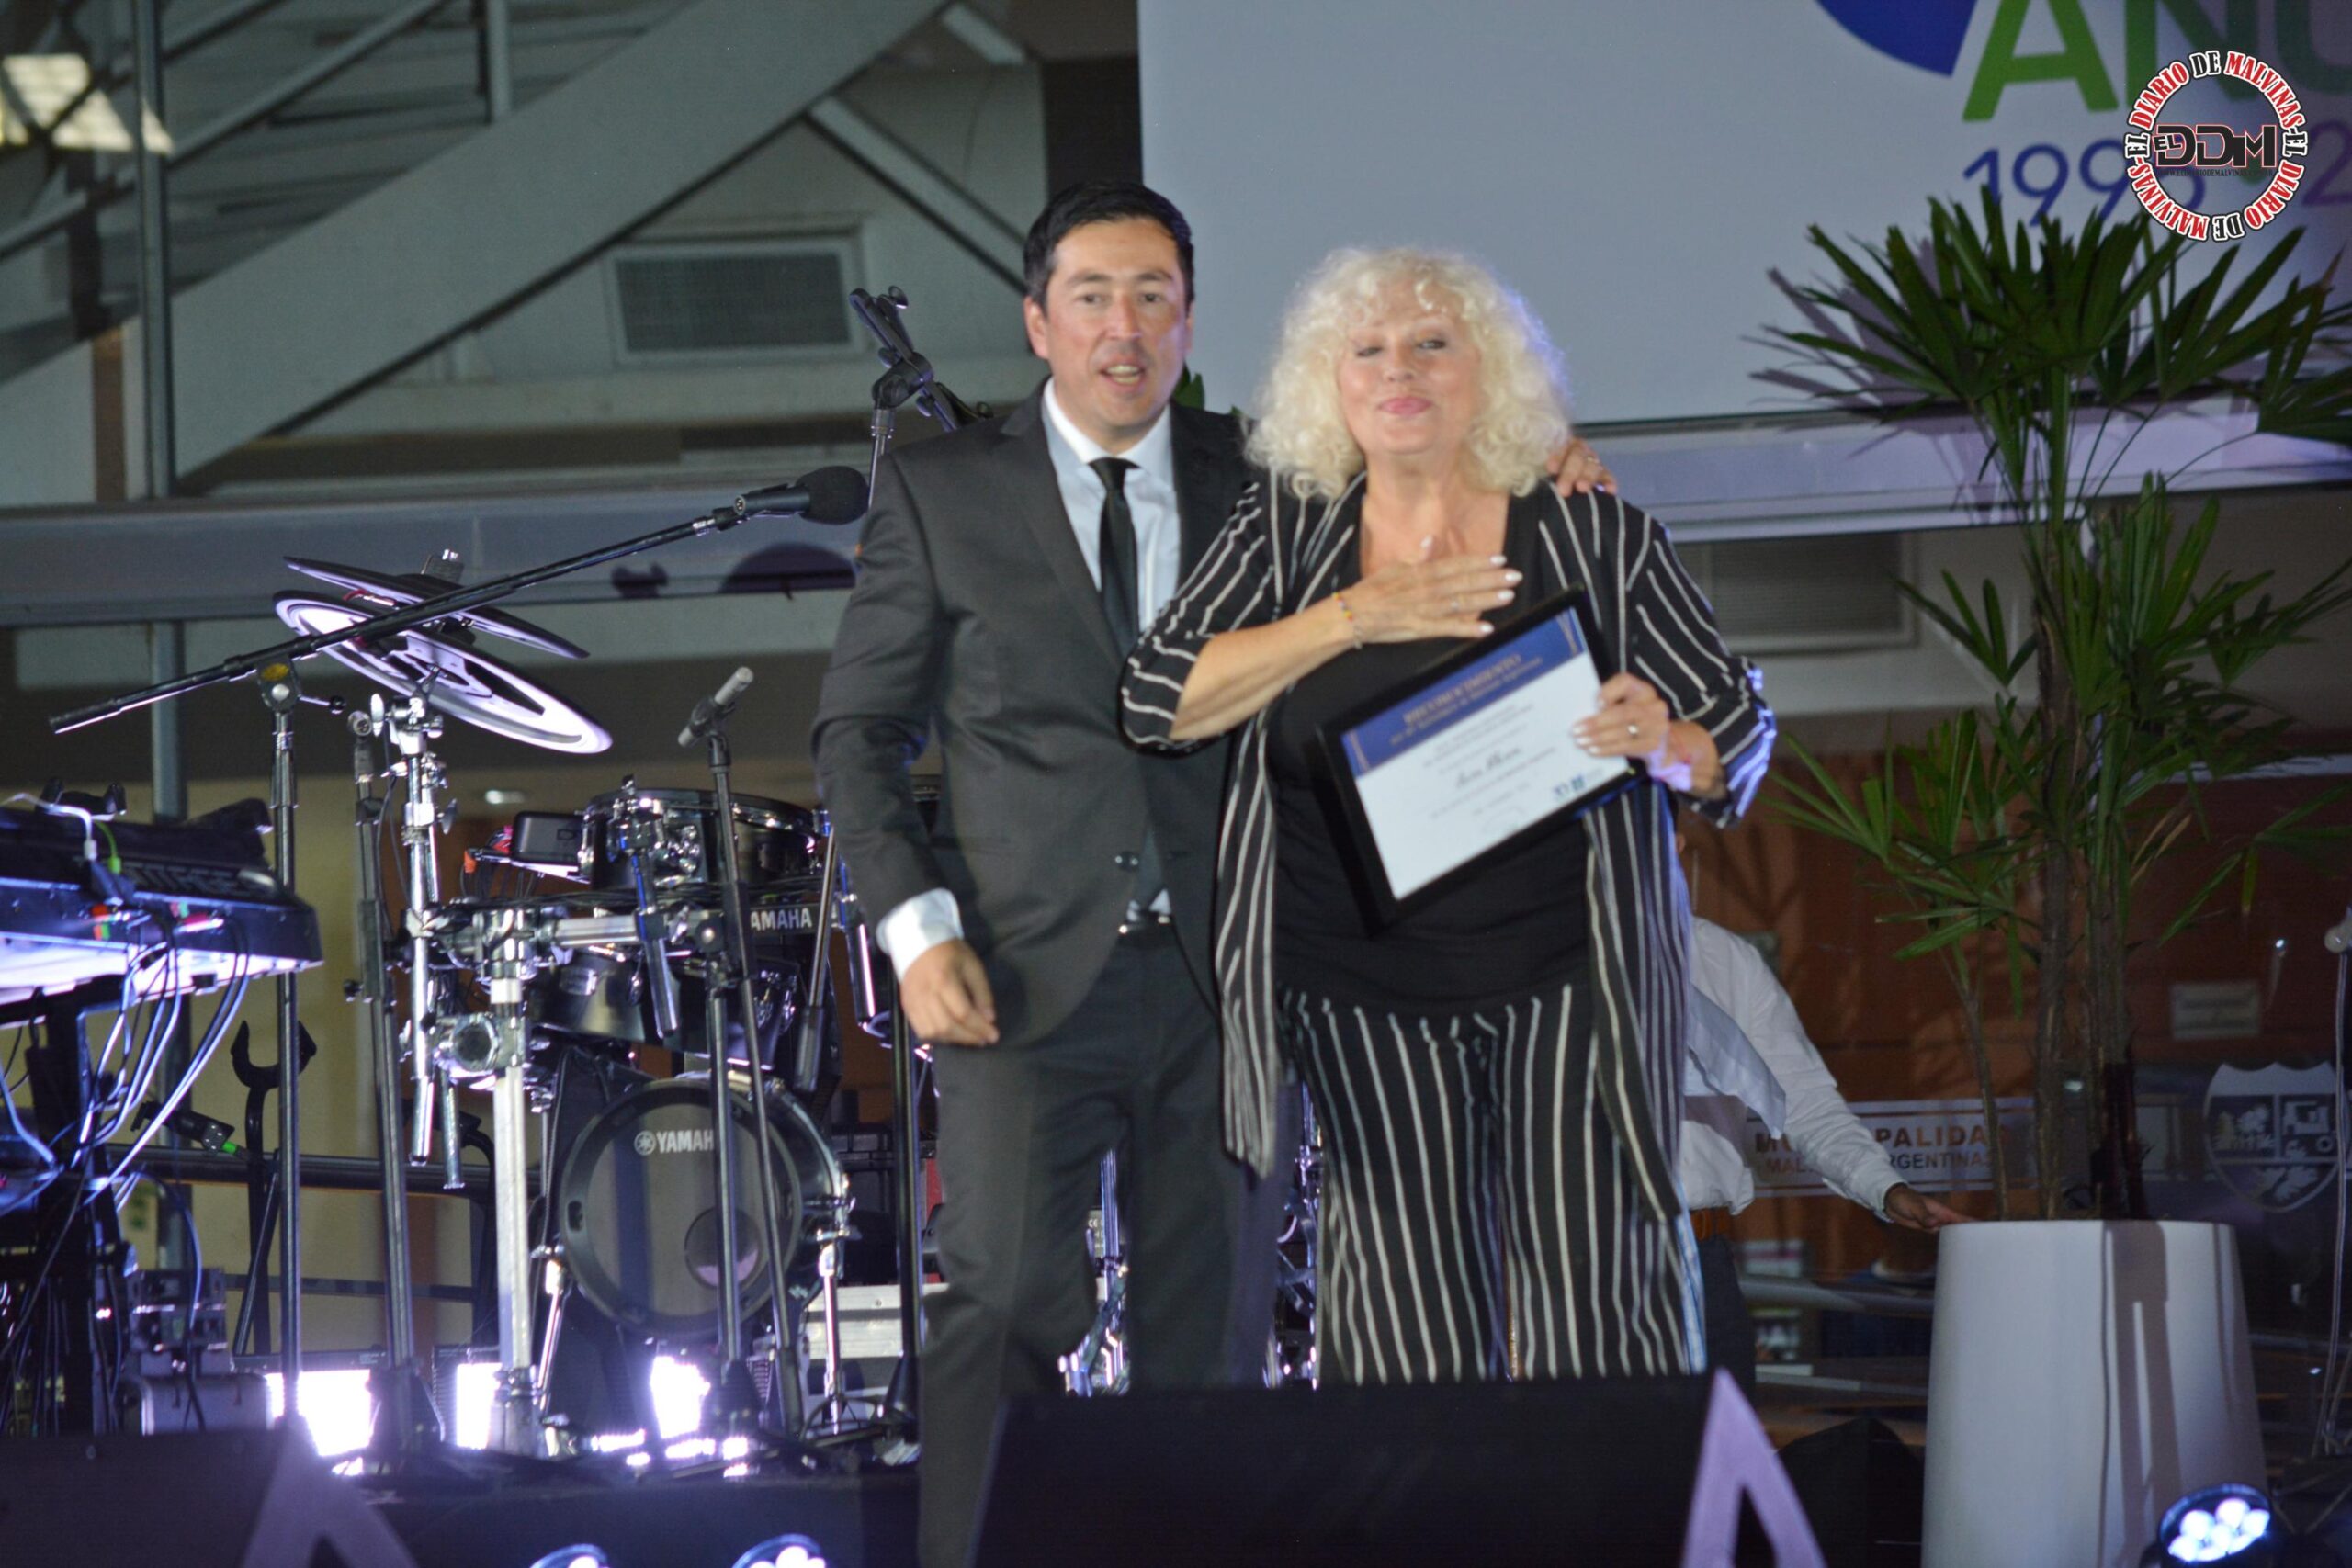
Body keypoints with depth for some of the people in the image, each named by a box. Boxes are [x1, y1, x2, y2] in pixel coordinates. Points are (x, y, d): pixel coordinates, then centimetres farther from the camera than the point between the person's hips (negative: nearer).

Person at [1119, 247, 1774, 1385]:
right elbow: (1157, 702, -5)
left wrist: (1664, 745, -20)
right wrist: (1354, 618, -12)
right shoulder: (1284, 533, 5)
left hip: (1568, 979, -1)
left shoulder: (1597, 540, 0)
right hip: (1366, 999, 1)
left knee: (1602, 1314, -4)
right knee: (1410, 1344, 0)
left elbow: (1741, 730, 4)